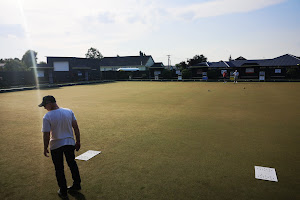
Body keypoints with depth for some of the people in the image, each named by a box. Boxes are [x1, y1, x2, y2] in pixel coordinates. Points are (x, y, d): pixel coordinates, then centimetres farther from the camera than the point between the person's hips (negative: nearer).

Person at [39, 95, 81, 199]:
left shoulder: (47, 117, -18)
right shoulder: (69, 111, -6)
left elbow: (46, 135, -15)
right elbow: (76, 128, -3)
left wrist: (45, 148, -1)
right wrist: (78, 141, 6)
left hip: (56, 146, -3)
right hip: (69, 143, 4)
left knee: (59, 169, 14)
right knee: (72, 164, 22)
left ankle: (63, 191, 25)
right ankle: (77, 185, 37)